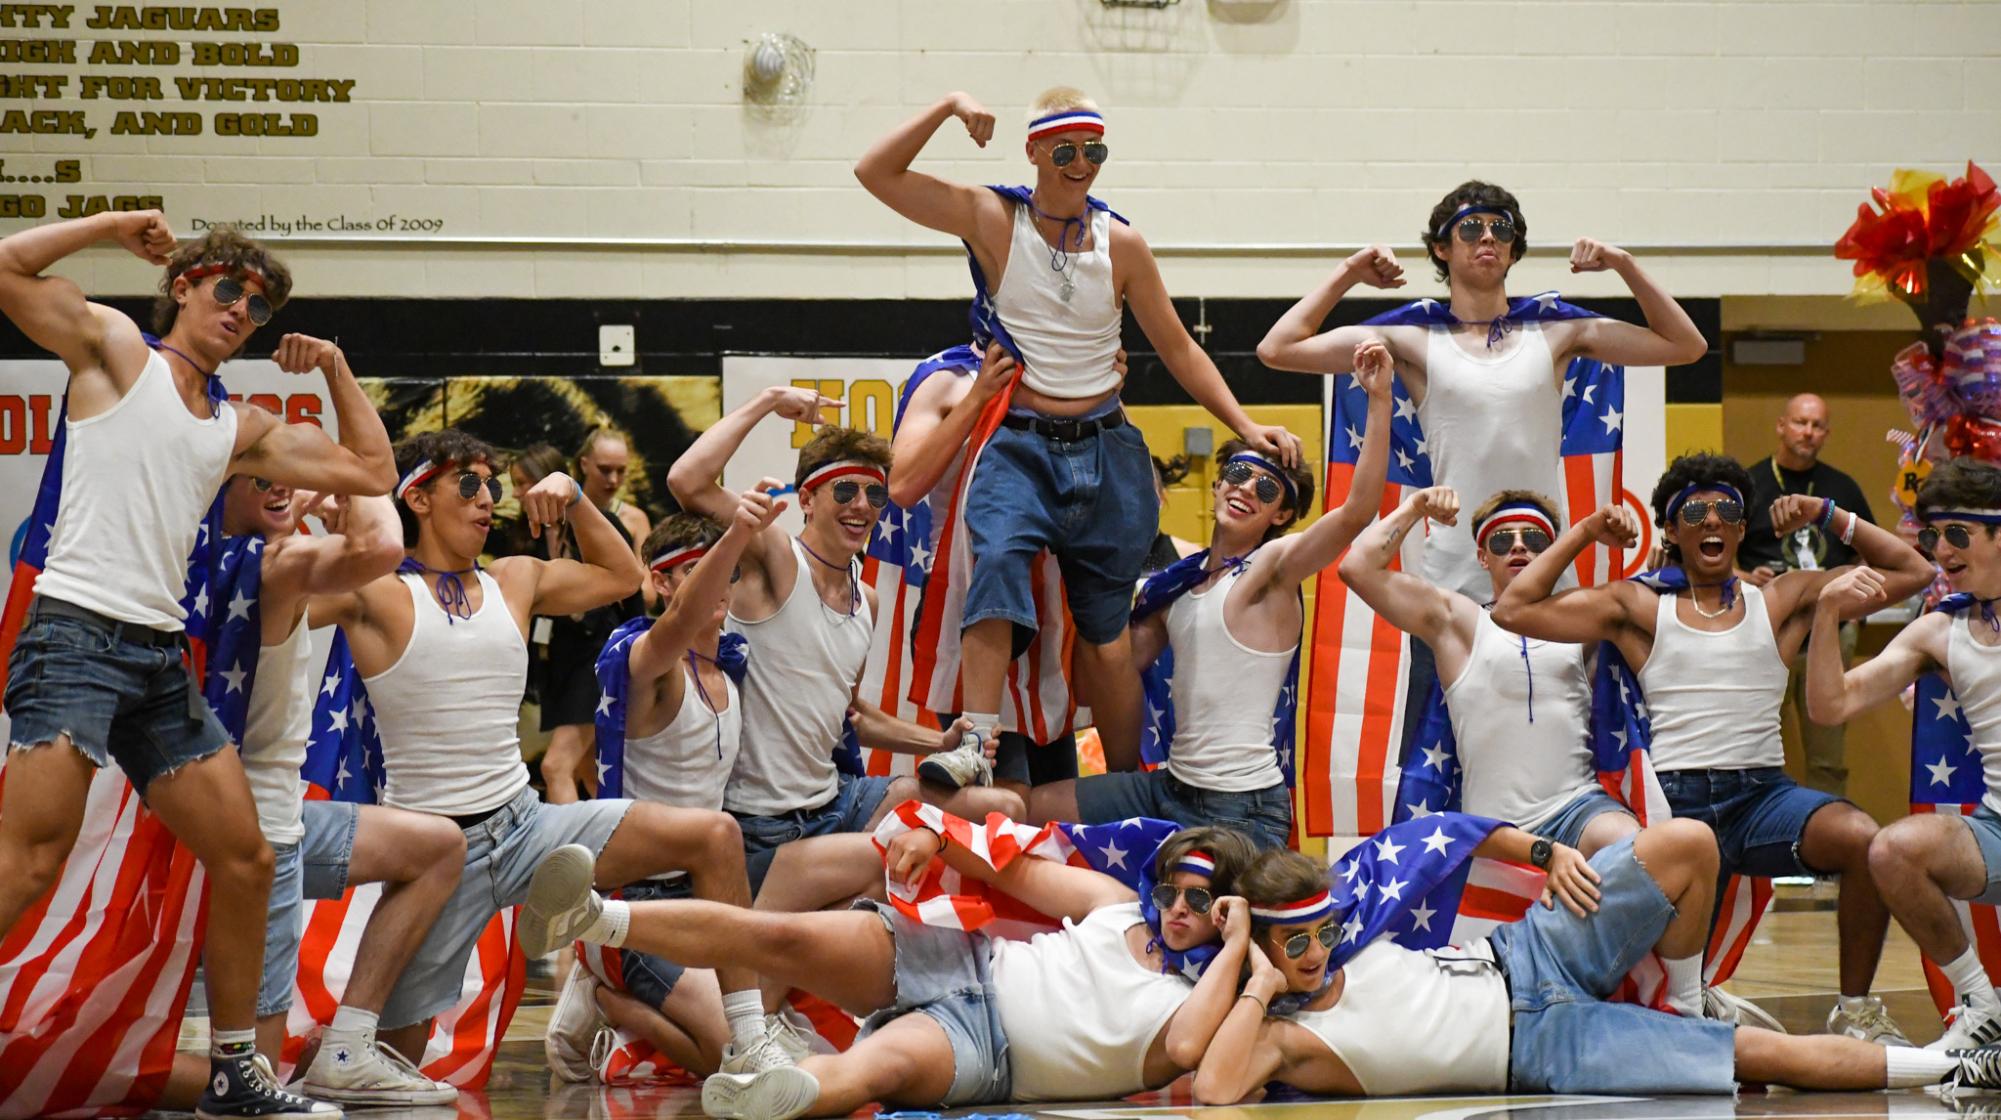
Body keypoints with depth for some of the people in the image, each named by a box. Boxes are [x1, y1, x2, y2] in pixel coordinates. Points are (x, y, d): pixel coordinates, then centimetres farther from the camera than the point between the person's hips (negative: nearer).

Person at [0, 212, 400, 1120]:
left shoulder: (241, 428, 21)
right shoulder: (116, 350, 5)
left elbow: (371, 473, 24)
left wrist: (334, 369, 23)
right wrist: (117, 226, 0)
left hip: (162, 659, 7)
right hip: (77, 633, -7)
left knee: (246, 861, 8)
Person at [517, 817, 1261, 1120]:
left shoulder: (1197, 1006, 3)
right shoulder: (1116, 904, 15)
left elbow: (1186, 1050, -21)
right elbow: (1010, 871, 16)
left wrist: (1235, 950, -14)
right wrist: (936, 836, -2)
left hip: (982, 1054, -5)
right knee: (780, 934, -17)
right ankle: (594, 919, -23)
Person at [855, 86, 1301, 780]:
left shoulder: (1122, 245, 4)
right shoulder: (993, 220, -1)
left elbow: (1178, 349, 11)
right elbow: (876, 173, -6)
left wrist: (1244, 425, 5)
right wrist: (949, 108, -13)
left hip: (1104, 447, 2)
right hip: (1019, 443, -2)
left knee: (1105, 632, 5)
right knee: (998, 559, -31)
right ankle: (977, 744, -36)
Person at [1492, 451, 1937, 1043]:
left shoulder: (1782, 600, 16)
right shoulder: (1639, 607, 11)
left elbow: (1912, 571, 19)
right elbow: (1513, 610, 4)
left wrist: (1827, 515, 13)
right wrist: (1583, 531, 7)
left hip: (1763, 794, 2)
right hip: (1674, 800, -1)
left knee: (1863, 838, -31)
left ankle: (1856, 1010, -13)